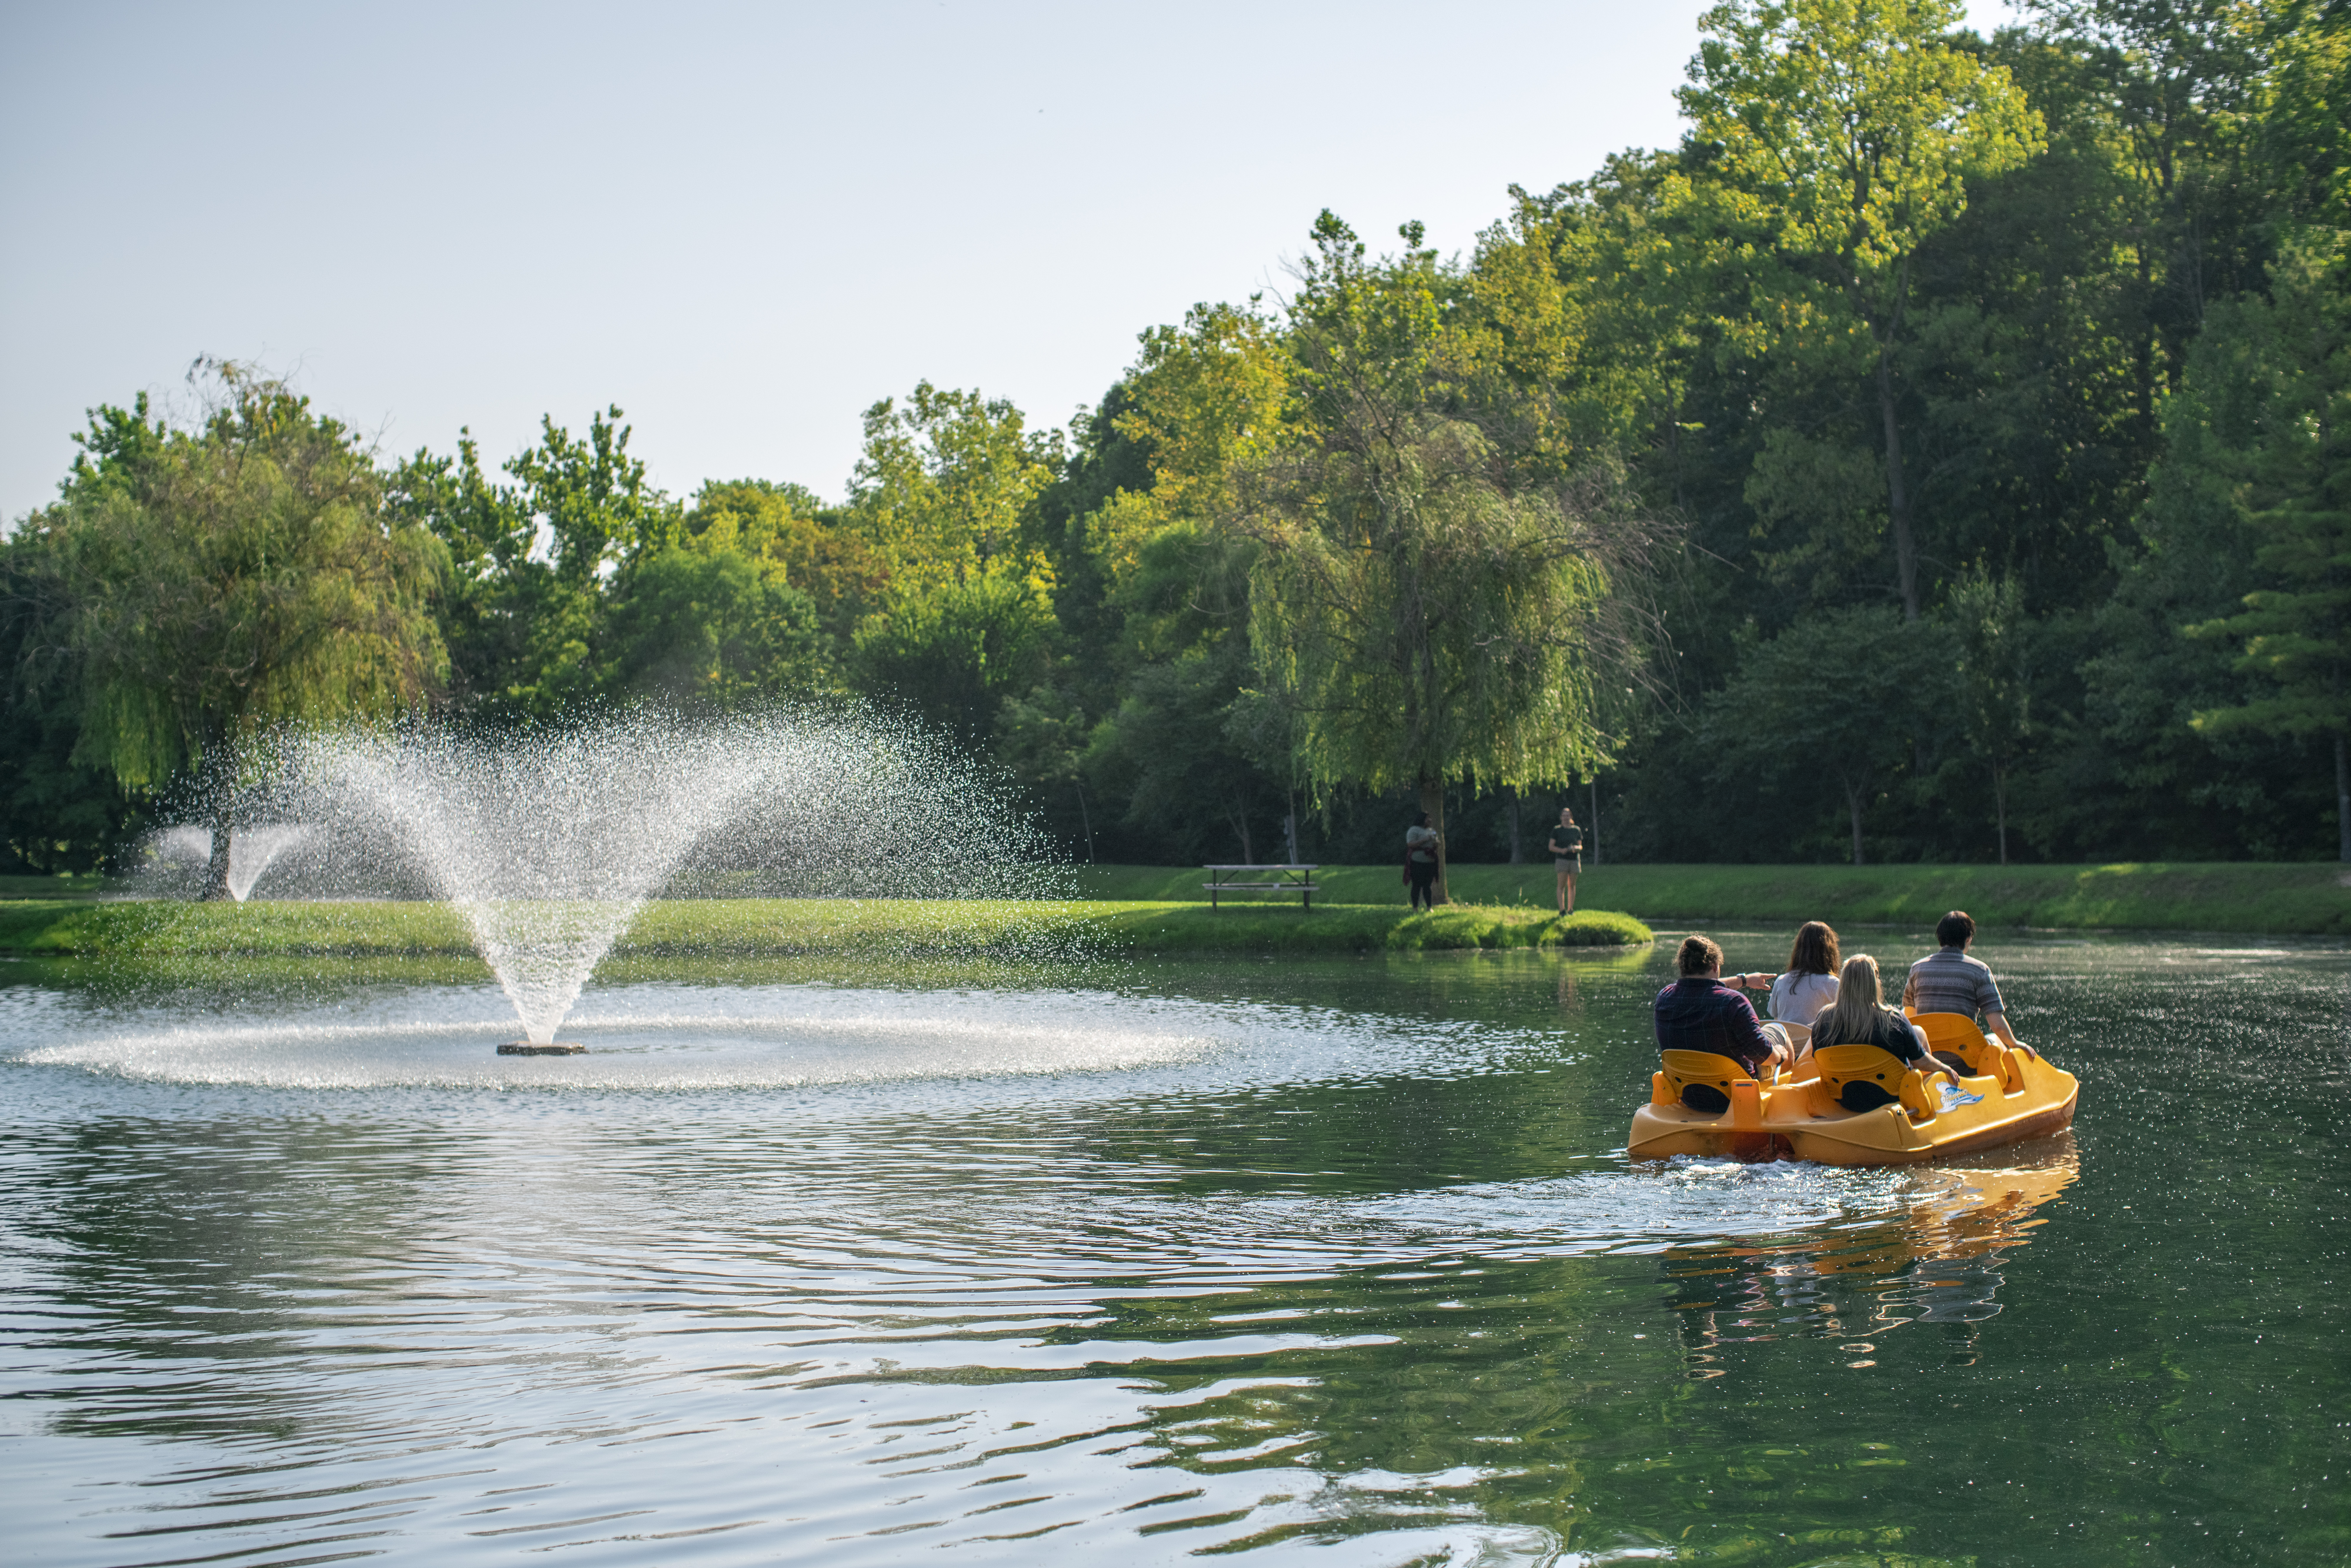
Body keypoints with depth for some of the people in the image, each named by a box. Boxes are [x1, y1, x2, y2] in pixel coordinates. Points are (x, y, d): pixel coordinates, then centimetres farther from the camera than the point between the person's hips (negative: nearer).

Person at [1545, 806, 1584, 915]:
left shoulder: (1577, 830, 12)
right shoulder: (1557, 830, 4)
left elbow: (1581, 846, 13)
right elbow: (1551, 847, 2)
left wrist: (1576, 848, -11)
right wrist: (1561, 850, -16)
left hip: (1574, 860, 3)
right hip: (1562, 859, -3)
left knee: (1572, 885, 4)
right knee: (1562, 885, -9)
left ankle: (1571, 909, 7)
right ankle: (1562, 910, -12)